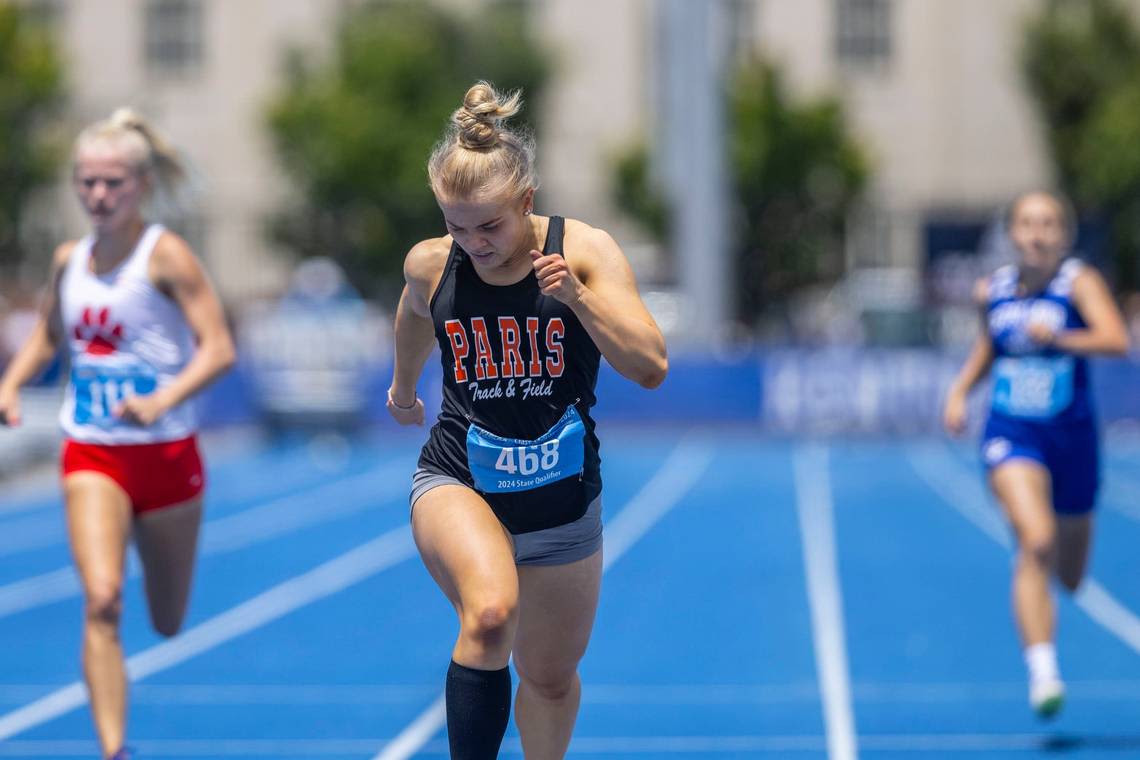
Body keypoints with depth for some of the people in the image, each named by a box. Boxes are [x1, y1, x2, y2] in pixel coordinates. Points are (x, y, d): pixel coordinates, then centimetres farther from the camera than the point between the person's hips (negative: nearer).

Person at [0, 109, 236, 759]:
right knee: (102, 602, -20)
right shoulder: (69, 260, 5)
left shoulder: (166, 256, -10)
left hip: (166, 454, -2)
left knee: (170, 624, 14)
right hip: (92, 458, 2)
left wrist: (163, 400, -32)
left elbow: (219, 349, -17)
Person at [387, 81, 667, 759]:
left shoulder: (584, 251, -12)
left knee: (552, 676, 16)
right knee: (491, 613, -33)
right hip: (457, 481, -1)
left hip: (562, 499, 1)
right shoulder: (430, 265, -7)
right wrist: (404, 385, 37)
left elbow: (651, 368, -17)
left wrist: (577, 296, -30)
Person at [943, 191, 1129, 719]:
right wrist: (960, 389, 9)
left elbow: (1116, 340, -26)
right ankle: (1042, 673, -27)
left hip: (1072, 438, 0)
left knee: (1069, 577, 13)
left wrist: (1060, 338, -39)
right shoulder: (991, 291, 2)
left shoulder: (1080, 283, -9)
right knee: (1036, 543, -26)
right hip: (1011, 435, 0)